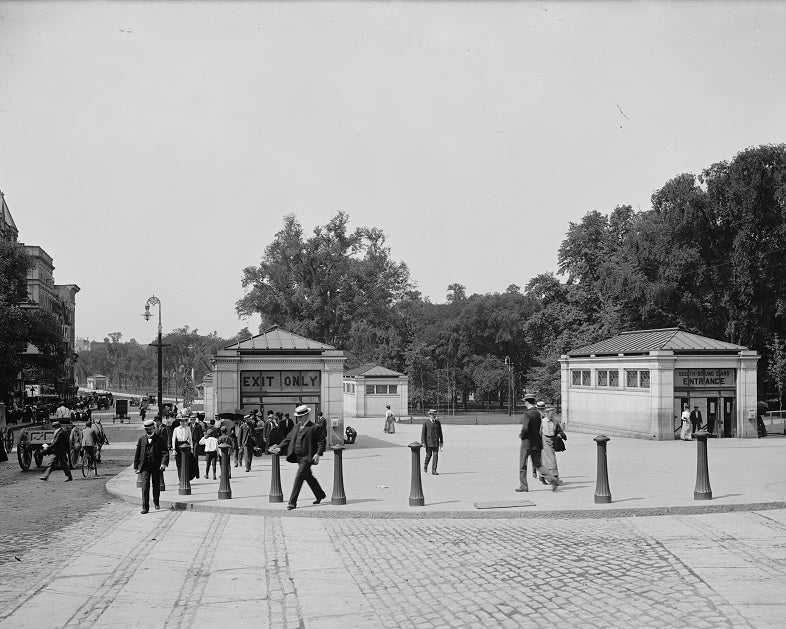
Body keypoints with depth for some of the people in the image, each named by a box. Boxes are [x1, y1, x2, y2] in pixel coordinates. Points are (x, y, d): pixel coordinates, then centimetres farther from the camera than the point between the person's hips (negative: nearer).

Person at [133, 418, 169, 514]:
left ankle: (156, 502, 36)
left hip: (157, 466, 0)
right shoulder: (141, 439, 6)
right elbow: (137, 454, 11)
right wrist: (136, 466, 7)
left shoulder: (160, 439, -1)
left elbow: (165, 452, -8)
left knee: (156, 486, 12)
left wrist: (164, 463, -23)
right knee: (145, 486, -9)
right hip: (145, 467, 1)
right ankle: (145, 507, -9)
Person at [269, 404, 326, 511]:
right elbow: (288, 438, 15)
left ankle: (292, 502, -11)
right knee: (308, 477, 18)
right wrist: (279, 447, 2)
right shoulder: (296, 427, 13)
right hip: (298, 457, 8)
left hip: (307, 457, -8)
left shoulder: (314, 428, -9)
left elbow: (322, 441, -10)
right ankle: (320, 495, 36)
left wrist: (318, 454, -19)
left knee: (299, 477, -12)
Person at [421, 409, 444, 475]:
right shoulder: (426, 422, -4)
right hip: (428, 441, -2)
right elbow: (423, 433, -4)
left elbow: (440, 432, 12)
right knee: (429, 455, 5)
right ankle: (425, 465, 34)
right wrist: (423, 443, -10)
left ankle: (434, 470, 0)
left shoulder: (438, 422, 6)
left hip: (436, 442, 2)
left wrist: (441, 442, 14)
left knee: (436, 455, -4)